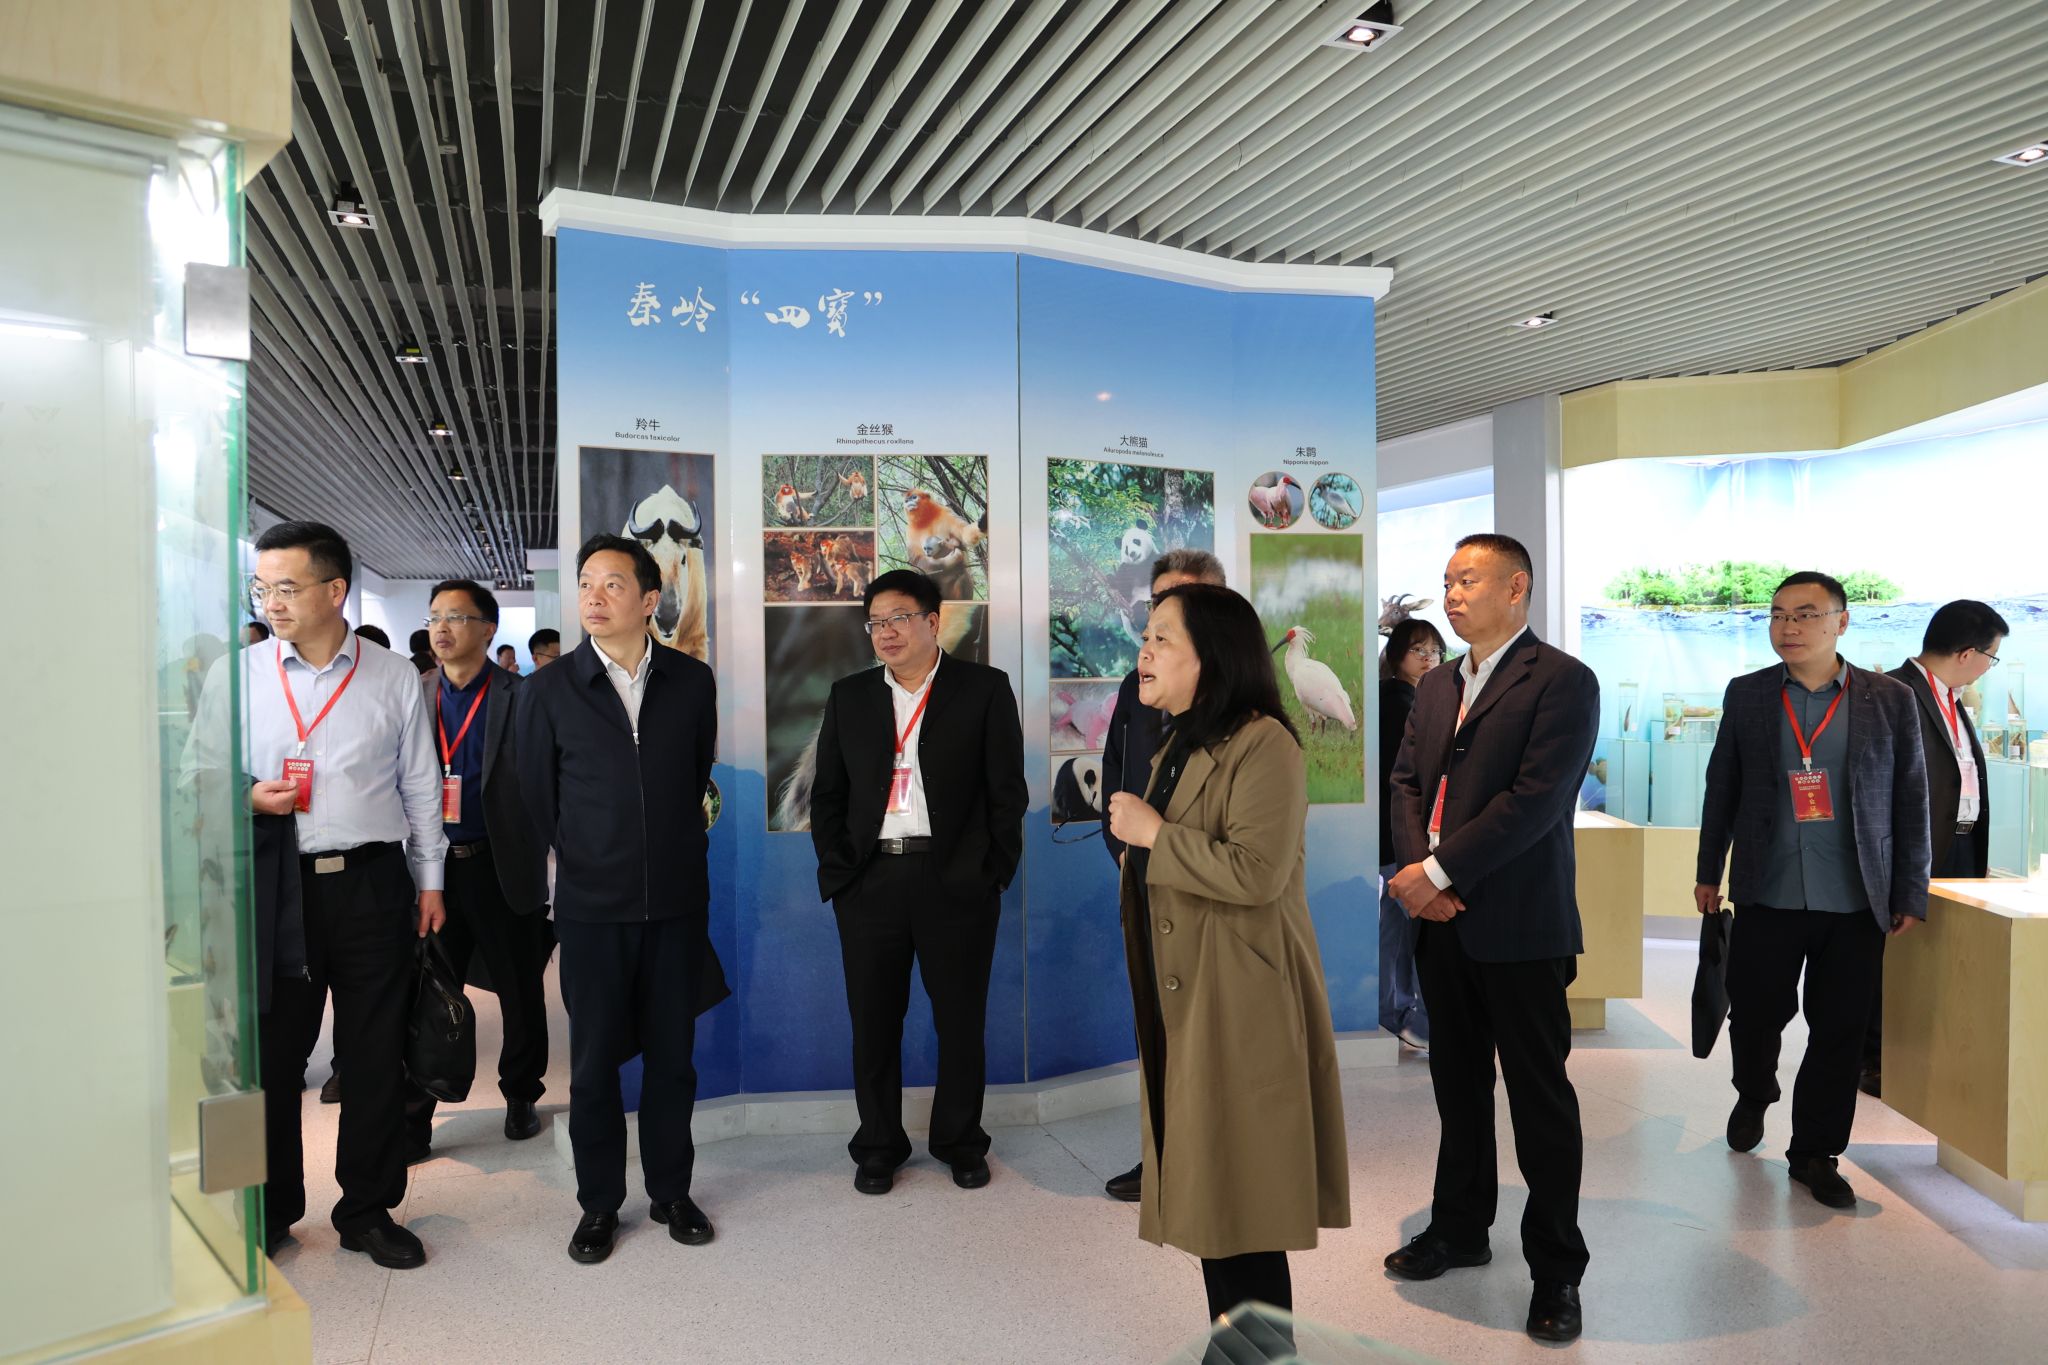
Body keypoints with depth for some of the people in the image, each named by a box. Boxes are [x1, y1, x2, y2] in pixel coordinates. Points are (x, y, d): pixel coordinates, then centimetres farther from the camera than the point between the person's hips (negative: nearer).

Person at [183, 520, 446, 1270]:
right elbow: (199, 775, 9)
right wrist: (247, 798, -12)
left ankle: (368, 1209, 23)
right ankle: (270, 1210, 28)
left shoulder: (395, 678, 4)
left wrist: (429, 880, 6)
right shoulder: (235, 675, 4)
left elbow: (421, 786, 7)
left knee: (376, 1054, 7)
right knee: (270, 1055, 9)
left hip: (372, 883, 0)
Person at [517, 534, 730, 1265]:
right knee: (593, 1062, 8)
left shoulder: (692, 681, 1)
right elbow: (539, 797, 7)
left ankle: (671, 1191, 28)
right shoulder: (548, 691, -3)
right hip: (592, 905, -1)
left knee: (672, 1055, 11)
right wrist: (584, 863, 12)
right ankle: (599, 1204, 26)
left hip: (677, 901, 1)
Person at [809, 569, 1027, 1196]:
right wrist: (836, 871, 1)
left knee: (961, 1022, 9)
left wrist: (995, 870, -4)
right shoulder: (849, 696, 10)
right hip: (869, 882, 3)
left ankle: (961, 1143, 29)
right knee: (873, 1023, 10)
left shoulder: (985, 689, 1)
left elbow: (1007, 788, 0)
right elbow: (827, 794, 11)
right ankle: (878, 1147, 28)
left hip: (957, 882, -2)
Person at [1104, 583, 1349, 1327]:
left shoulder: (1263, 743, -14)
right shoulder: (1178, 747, 16)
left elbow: (1256, 873, -25)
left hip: (1240, 1011, -9)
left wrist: (1151, 833, -16)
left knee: (1243, 1207, -1)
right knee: (1206, 1199, 15)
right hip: (1180, 1008, 9)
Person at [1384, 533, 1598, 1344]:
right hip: (1442, 922, 7)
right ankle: (1460, 1229, 34)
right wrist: (1416, 869, -8)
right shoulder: (1435, 685, 14)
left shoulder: (1562, 681, -8)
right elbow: (1407, 780, 9)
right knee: (1458, 1085, 18)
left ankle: (1556, 1268, 20)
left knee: (1540, 1097, 5)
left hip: (1520, 926, -6)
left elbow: (1536, 797, -18)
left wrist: (1438, 870, -18)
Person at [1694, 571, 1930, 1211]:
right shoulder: (1747, 694, 2)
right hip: (1767, 898, 0)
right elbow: (1721, 788, 8)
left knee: (1840, 1035, 6)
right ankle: (1753, 1097, 39)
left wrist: (1910, 894, 1)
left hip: (1857, 904, 0)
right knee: (1754, 1014, 7)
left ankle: (1815, 1154, 24)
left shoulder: (1891, 700, 0)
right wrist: (1710, 871, 10)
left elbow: (1912, 803, 3)